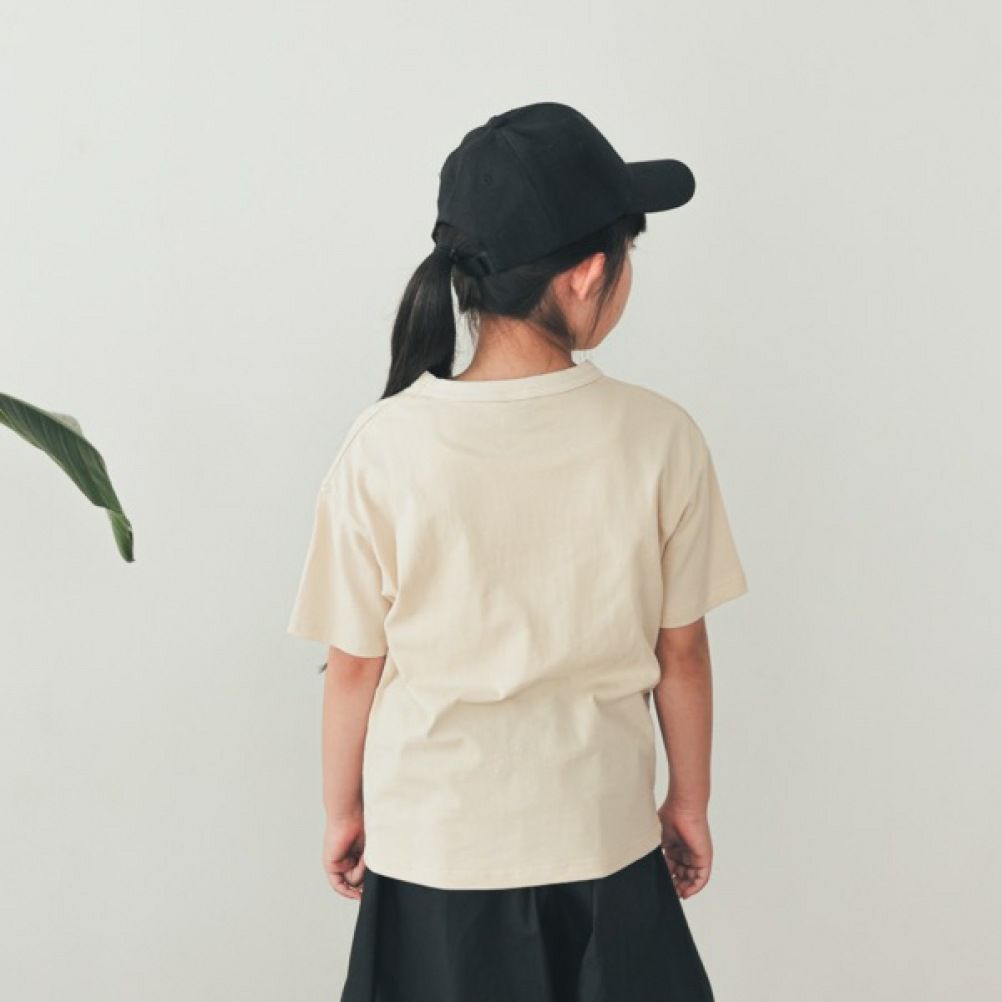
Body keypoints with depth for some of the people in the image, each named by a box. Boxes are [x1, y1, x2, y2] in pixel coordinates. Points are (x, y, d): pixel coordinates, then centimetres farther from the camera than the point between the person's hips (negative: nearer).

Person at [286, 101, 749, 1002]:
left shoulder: (384, 446, -17)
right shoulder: (659, 438, -16)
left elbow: (355, 664, -8)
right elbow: (682, 652, -6)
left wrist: (344, 810, 8)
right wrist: (691, 801, 10)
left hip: (433, 836, 0)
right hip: (602, 830, 0)